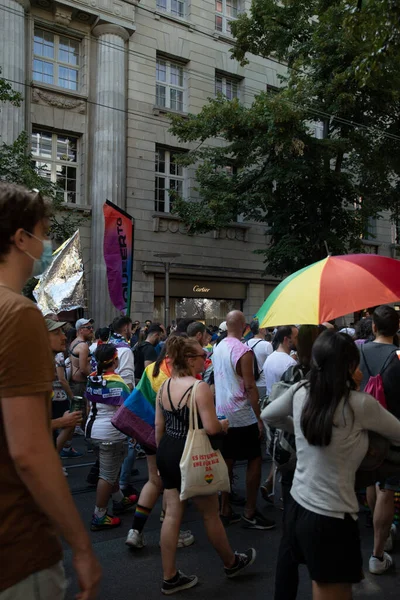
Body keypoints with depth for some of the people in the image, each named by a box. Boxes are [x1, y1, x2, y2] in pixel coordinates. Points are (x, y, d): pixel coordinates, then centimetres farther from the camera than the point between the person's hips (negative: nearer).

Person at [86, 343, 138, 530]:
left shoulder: (92, 379, 3)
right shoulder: (117, 383, -20)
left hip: (93, 429, 9)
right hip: (110, 433, -8)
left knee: (109, 470, 23)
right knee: (107, 475, 3)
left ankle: (119, 501, 40)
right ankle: (99, 517, 12)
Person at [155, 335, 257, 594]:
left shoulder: (165, 386, 5)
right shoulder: (200, 387, -19)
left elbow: (159, 426, 10)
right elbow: (211, 428, -25)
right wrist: (224, 424, -4)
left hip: (167, 452, 7)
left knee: (172, 514, 15)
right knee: (210, 513, 14)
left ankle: (170, 577, 26)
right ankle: (232, 562, 37)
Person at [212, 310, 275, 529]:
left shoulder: (218, 348, 5)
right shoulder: (243, 351, -18)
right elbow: (250, 386, -19)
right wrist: (259, 418, -14)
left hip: (222, 414, 7)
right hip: (242, 416, -7)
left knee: (227, 461, 13)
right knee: (254, 460, 5)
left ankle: (225, 510, 22)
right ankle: (250, 513, 12)